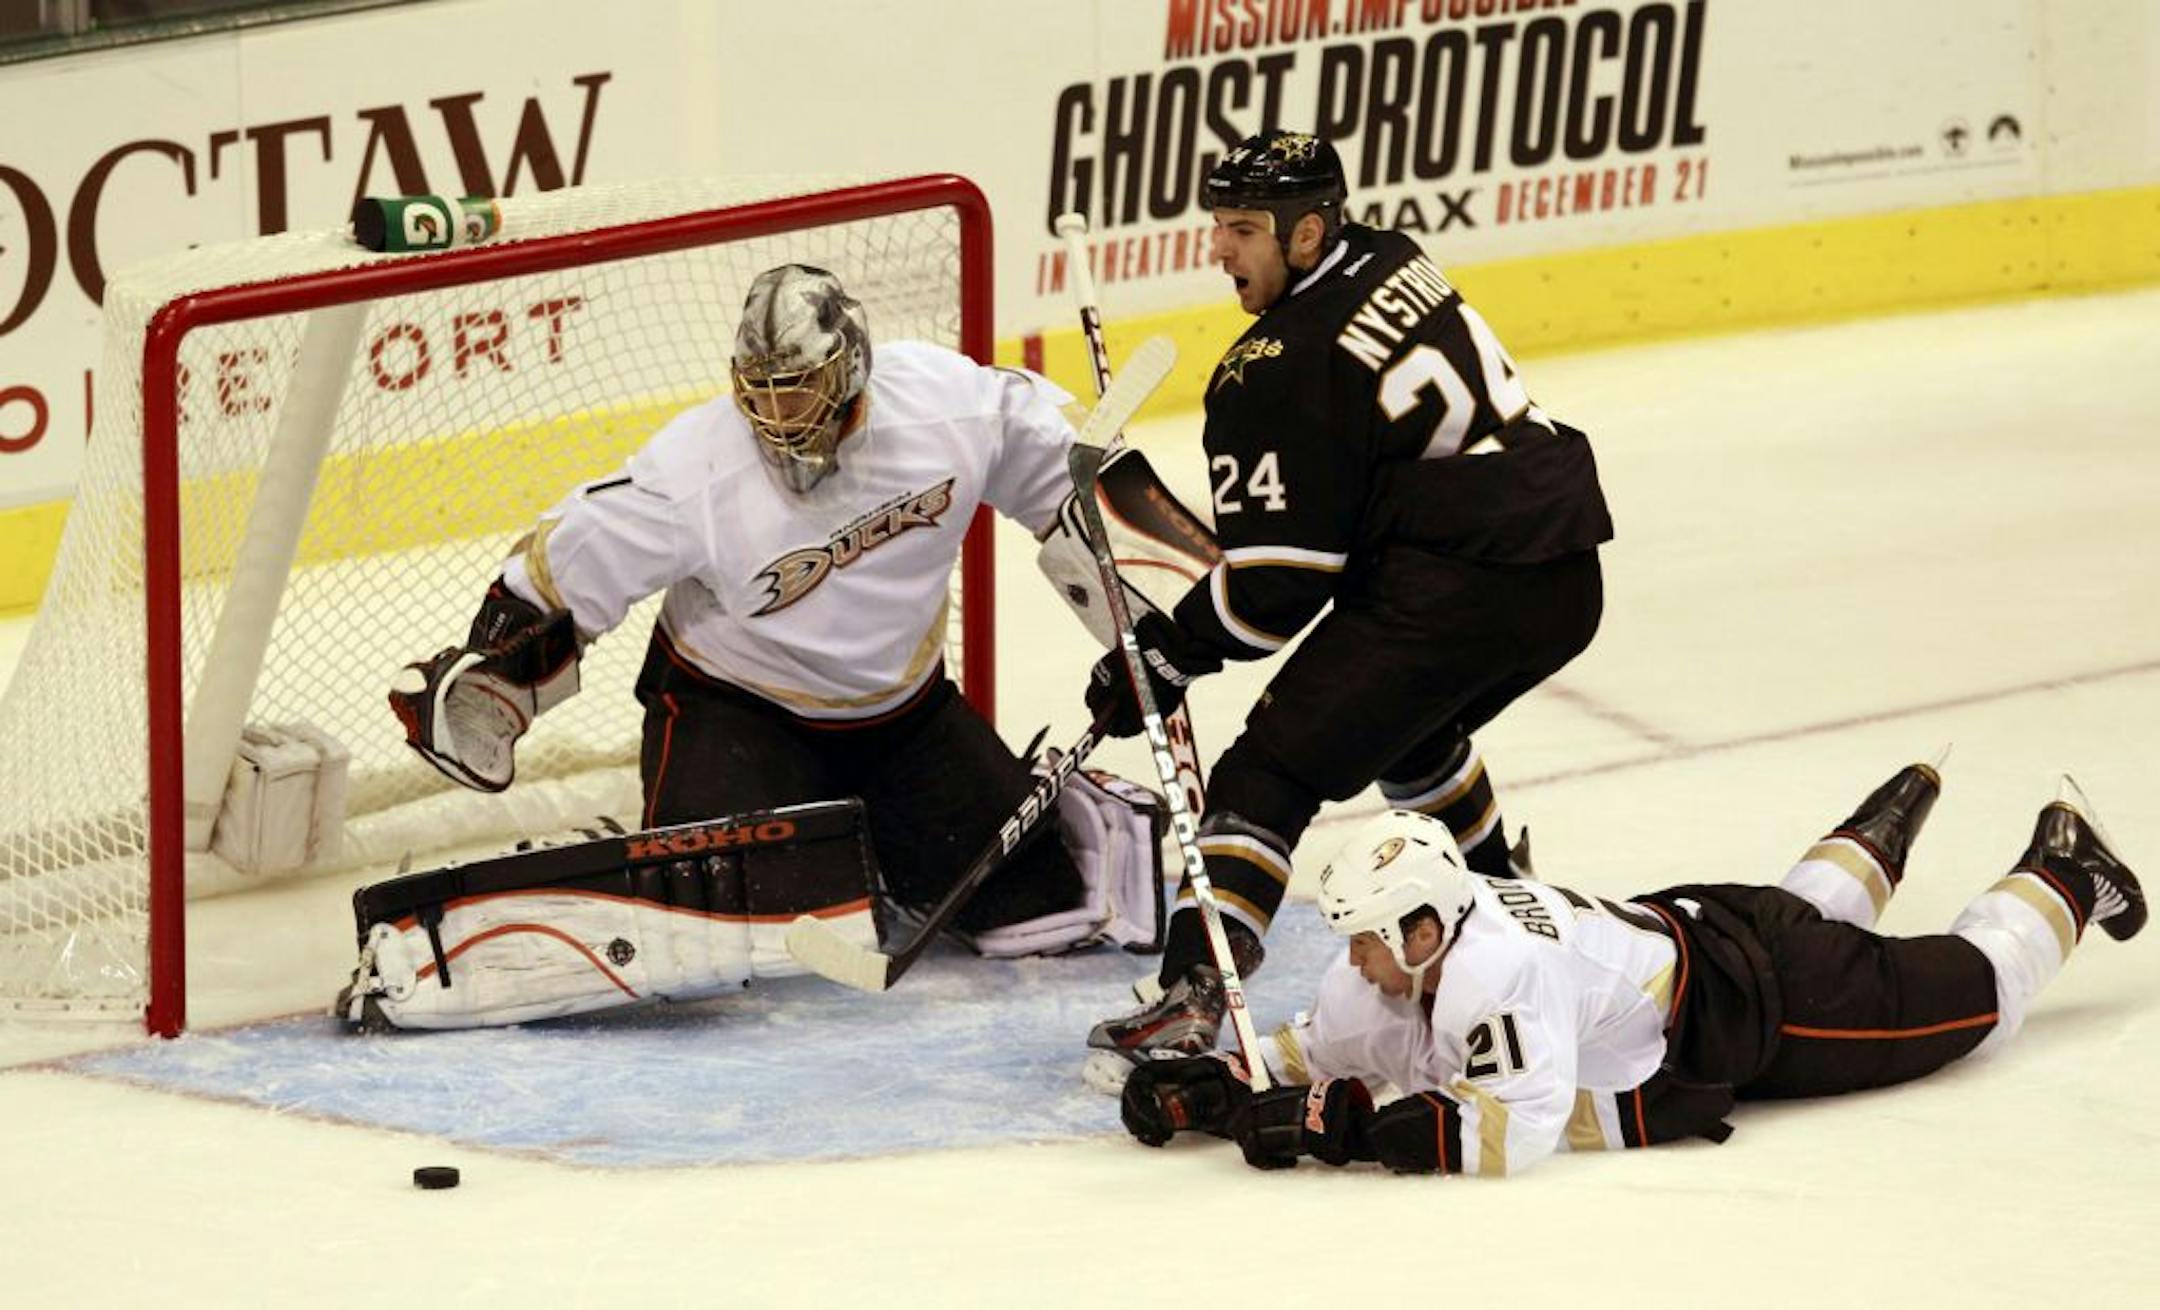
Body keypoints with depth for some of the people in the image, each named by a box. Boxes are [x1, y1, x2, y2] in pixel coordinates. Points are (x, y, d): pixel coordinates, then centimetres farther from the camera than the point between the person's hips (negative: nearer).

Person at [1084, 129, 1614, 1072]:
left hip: (1453, 593, -9)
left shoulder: (1277, 372, -11)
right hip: (1566, 582, 9)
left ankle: (1188, 999, -22)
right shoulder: (1395, 264, 14)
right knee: (1412, 720, 36)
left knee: (1270, 772, -8)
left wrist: (1167, 653, -1)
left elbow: (1276, 577, -11)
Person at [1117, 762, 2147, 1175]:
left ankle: (2058, 878, 36)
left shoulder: (1494, 971, -41)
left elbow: (1513, 1129, -48)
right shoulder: (1393, 968, -17)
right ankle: (1877, 839, 65)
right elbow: (1318, 1055, -2)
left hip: (1762, 989, -7)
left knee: (1969, 994, 13)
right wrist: (1218, 1087, -20)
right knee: (1810, 919, 40)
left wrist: (1345, 1129, -49)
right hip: (1676, 926, 7)